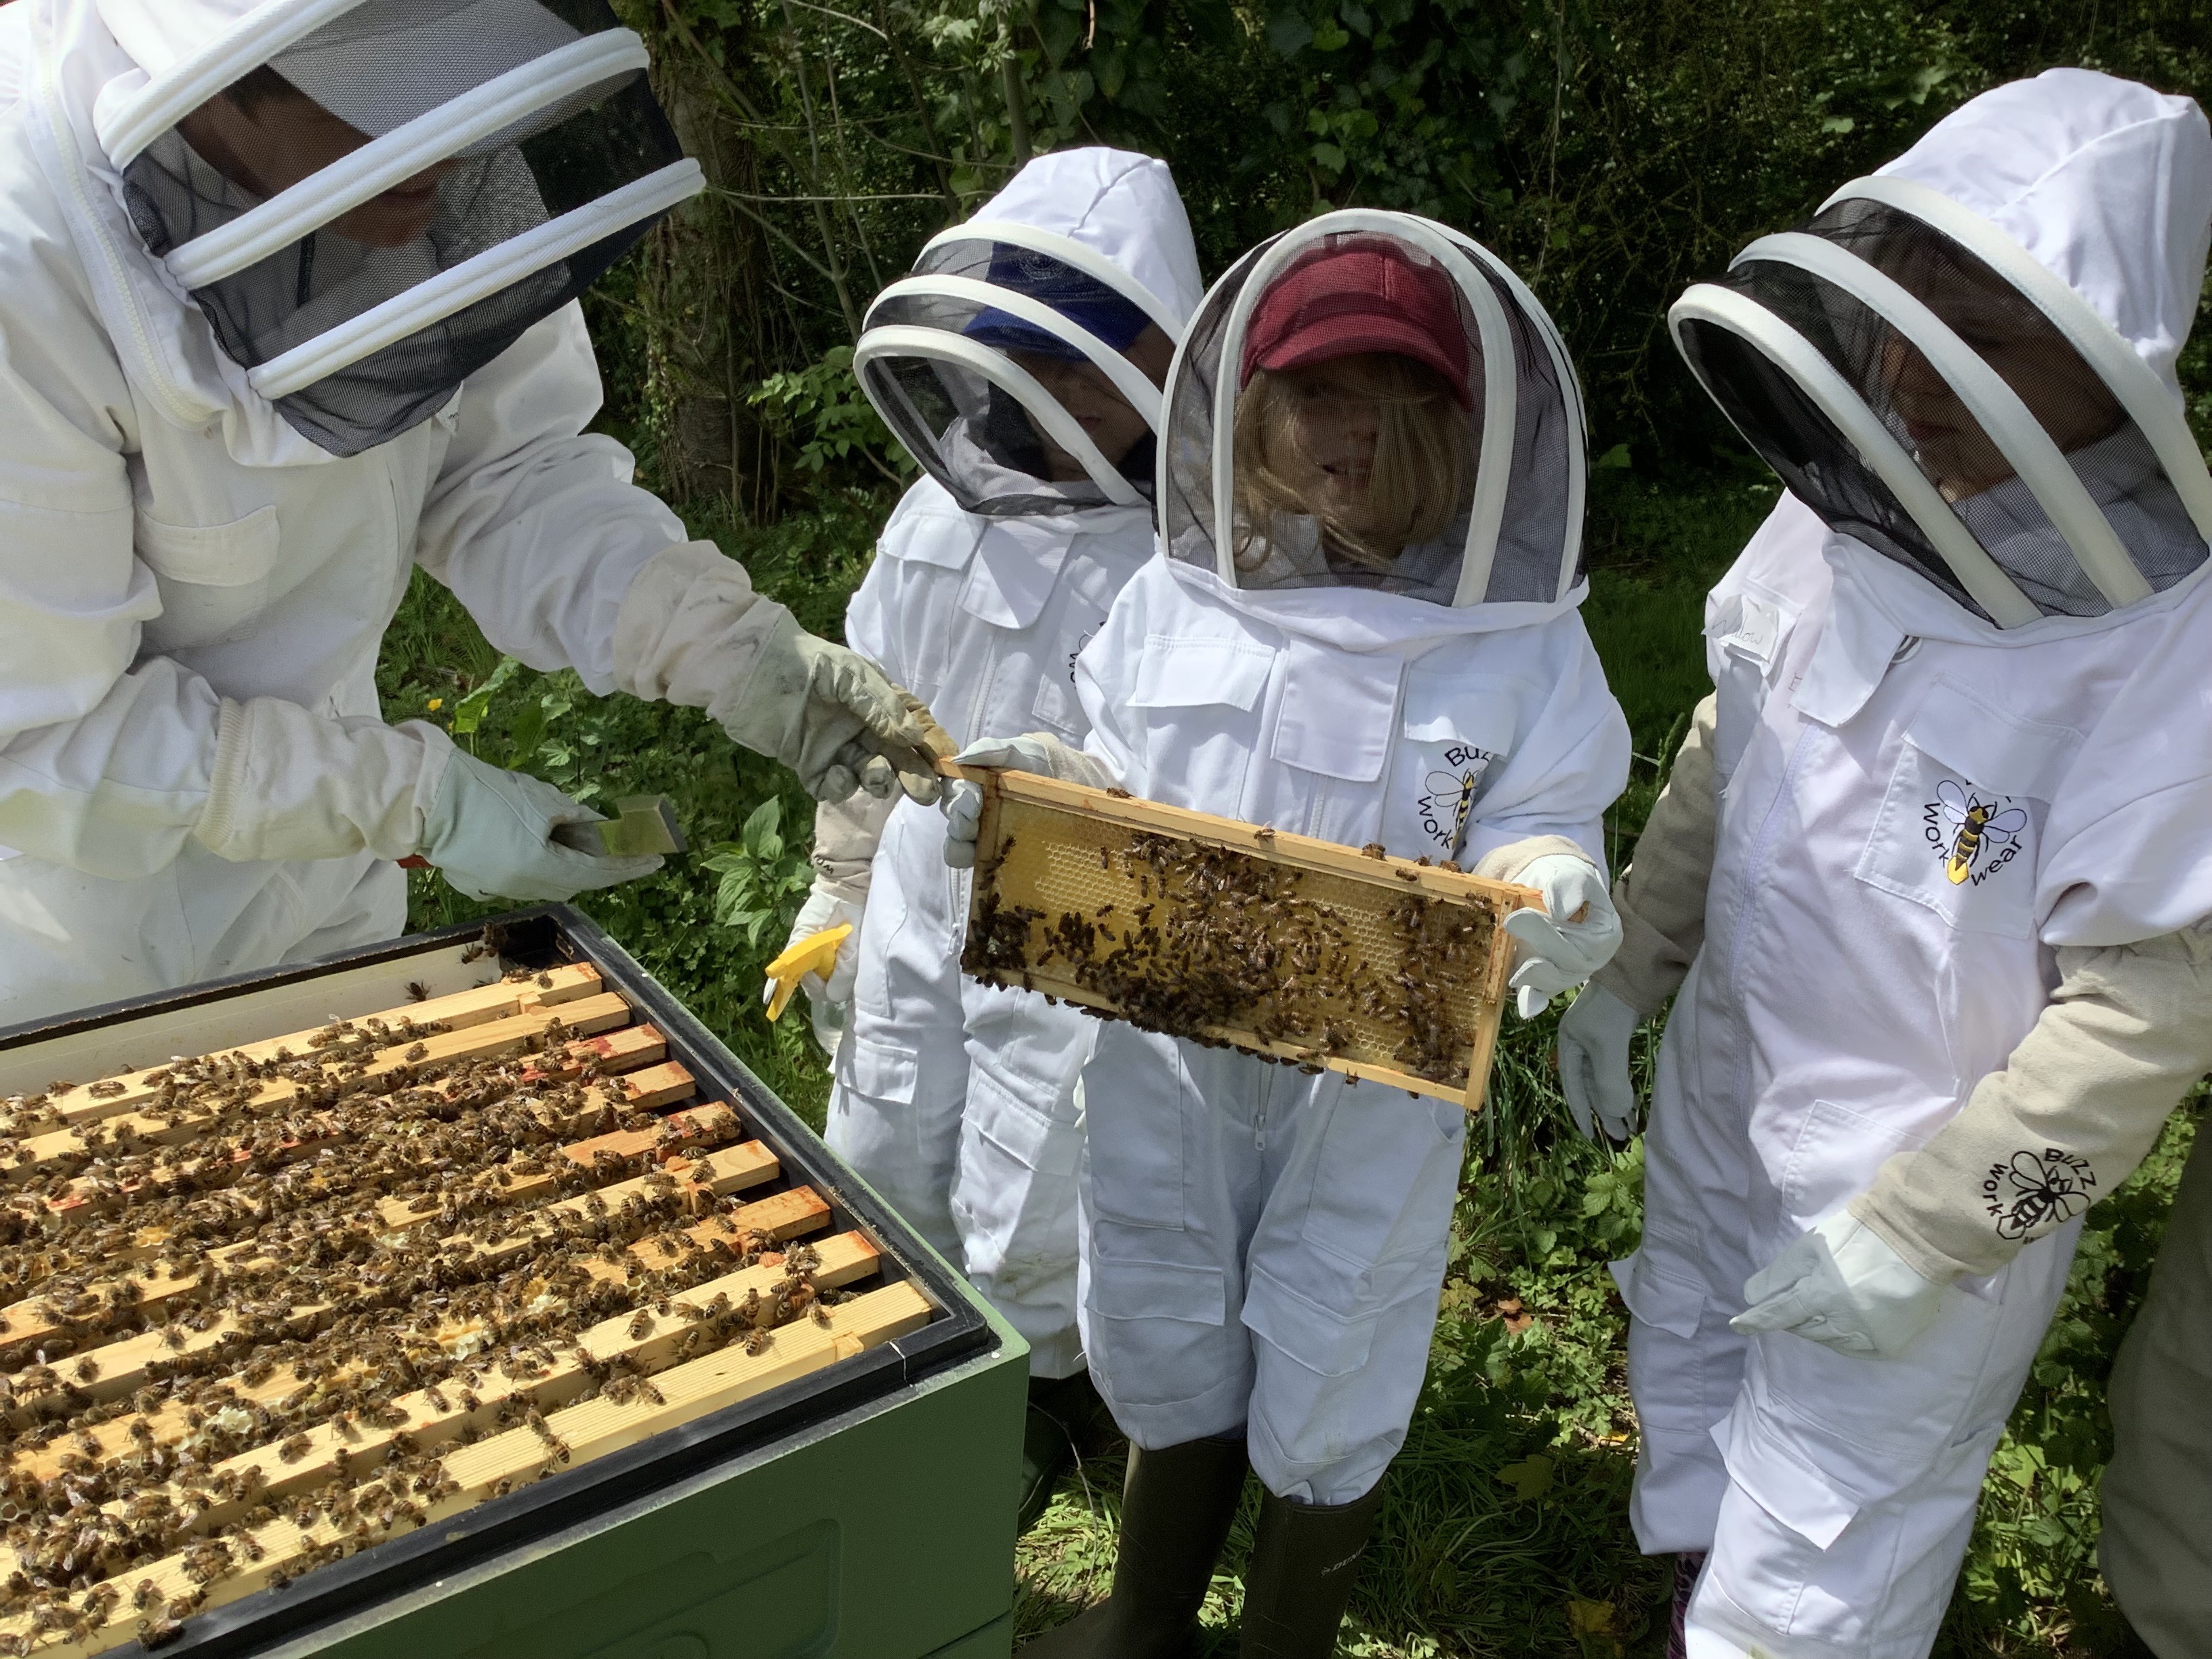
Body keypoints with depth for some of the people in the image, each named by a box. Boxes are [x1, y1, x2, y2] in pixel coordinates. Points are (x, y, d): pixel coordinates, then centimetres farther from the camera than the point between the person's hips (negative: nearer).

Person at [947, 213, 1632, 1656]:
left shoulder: (1525, 643, -9)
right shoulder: (1176, 599, -1)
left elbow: (1539, 835, -8)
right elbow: (1118, 787, 8)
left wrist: (1550, 893, -30)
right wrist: (1039, 789, -12)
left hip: (1377, 1083, -3)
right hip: (1168, 1057, 3)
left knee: (1325, 1393, 14)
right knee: (1165, 1349, 22)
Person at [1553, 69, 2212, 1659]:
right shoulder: (1831, 525, -8)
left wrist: (1918, 1239, -18)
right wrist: (1627, 974, 12)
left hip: (1933, 1185, -6)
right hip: (1722, 1100, 6)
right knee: (1694, 1468, 28)